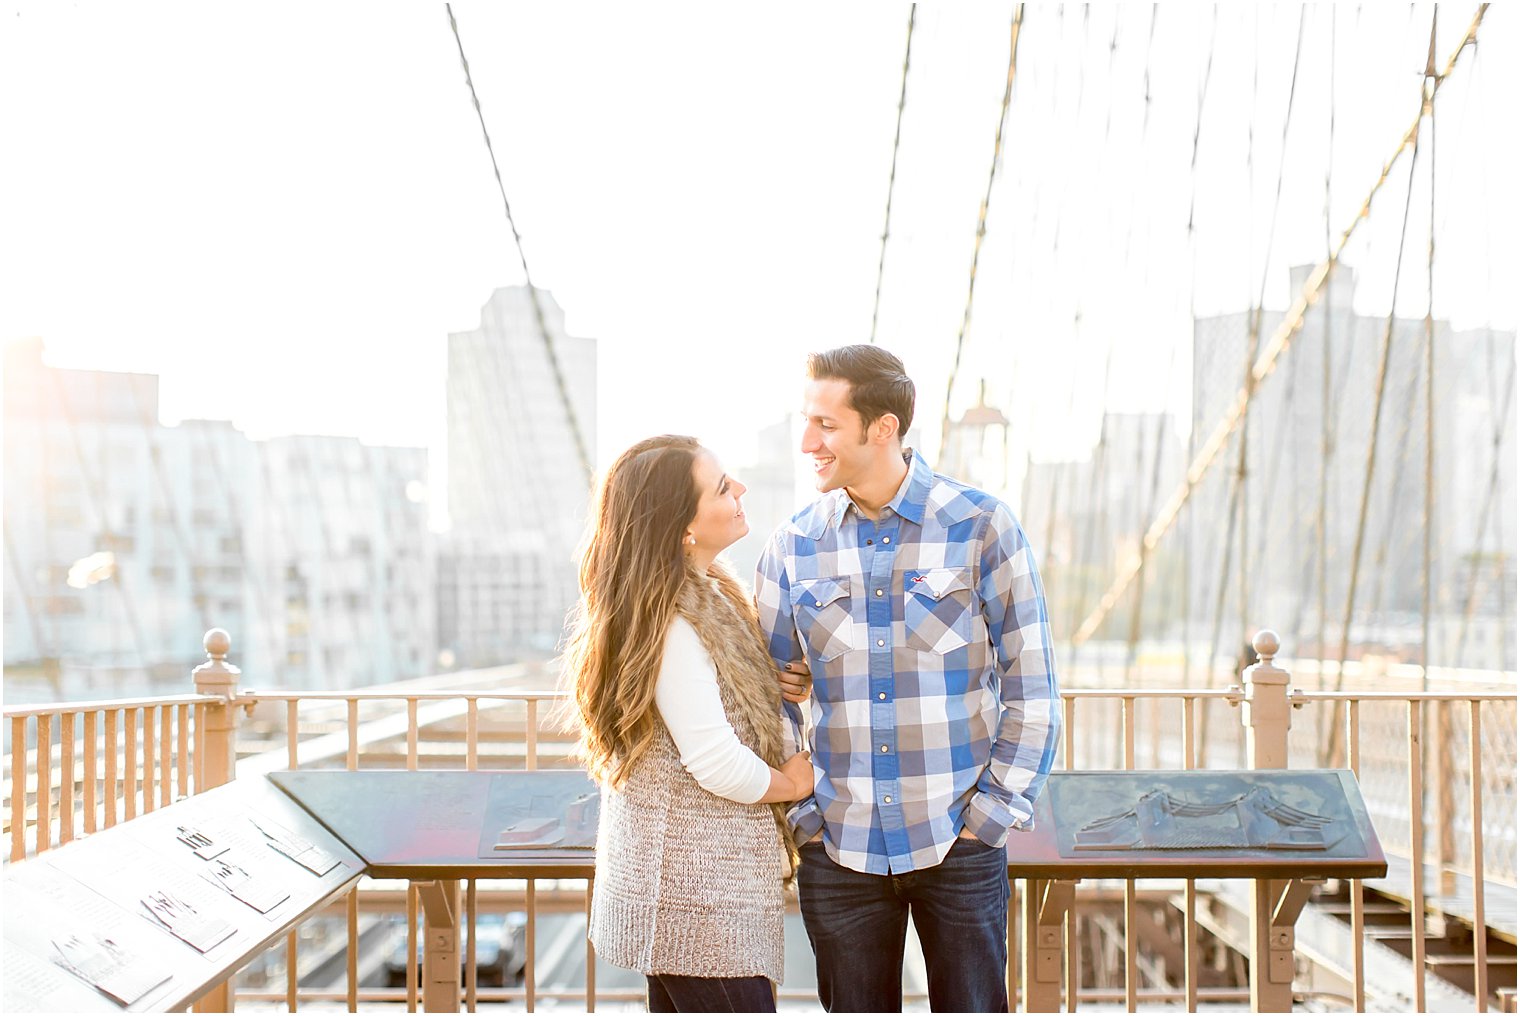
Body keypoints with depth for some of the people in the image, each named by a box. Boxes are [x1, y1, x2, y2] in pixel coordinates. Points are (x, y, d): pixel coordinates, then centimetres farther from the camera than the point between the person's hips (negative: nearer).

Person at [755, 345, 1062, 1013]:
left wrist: (992, 814, -6)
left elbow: (1032, 688, -2)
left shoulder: (981, 526, -5)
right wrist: (803, 818, 2)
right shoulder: (794, 546, 2)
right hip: (838, 851, 2)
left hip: (960, 847, -2)